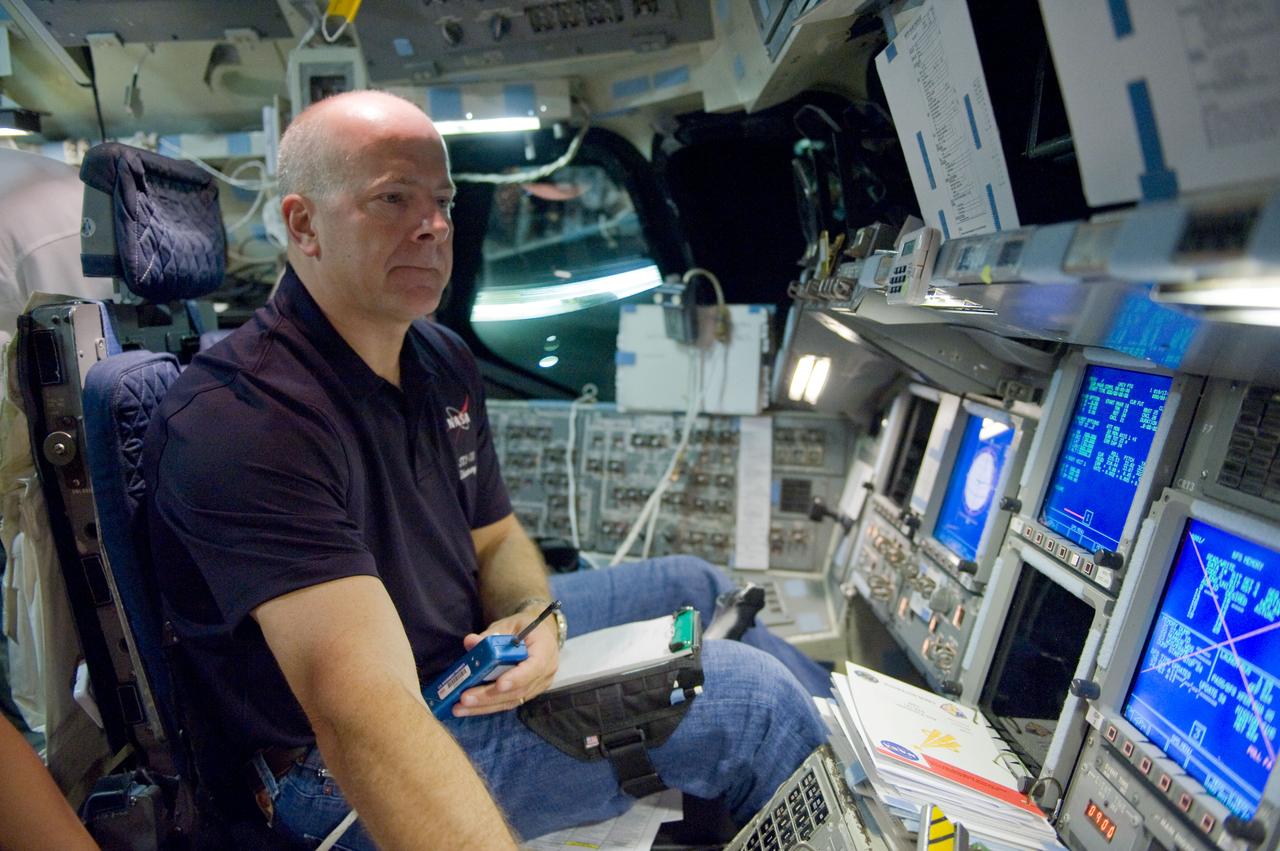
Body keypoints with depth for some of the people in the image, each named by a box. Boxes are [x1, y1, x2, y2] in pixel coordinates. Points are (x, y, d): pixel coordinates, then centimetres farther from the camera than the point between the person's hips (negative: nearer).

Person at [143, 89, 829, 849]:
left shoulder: (444, 362, 0)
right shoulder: (241, 422, -30)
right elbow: (364, 711, -41)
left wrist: (532, 615, -13)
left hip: (465, 644, 9)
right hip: (339, 774, -9)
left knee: (695, 588, 16)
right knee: (754, 701, -13)